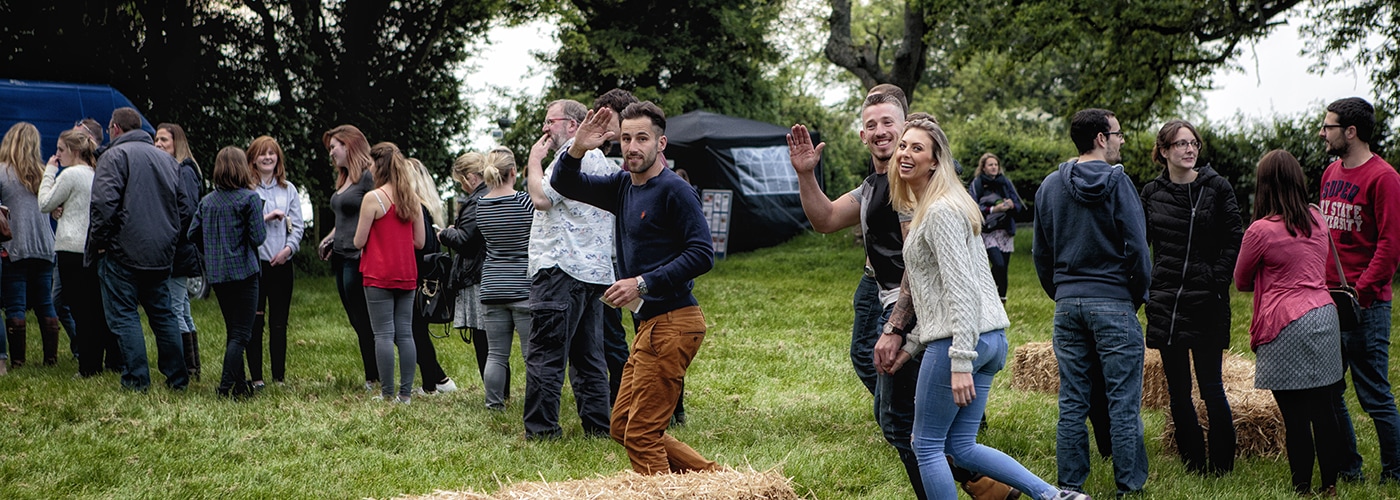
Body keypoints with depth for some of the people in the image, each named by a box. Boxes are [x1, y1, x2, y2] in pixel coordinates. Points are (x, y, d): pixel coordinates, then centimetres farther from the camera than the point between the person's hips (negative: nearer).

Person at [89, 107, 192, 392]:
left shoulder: (115, 156, -7)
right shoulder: (168, 159, 16)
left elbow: (104, 204, -18)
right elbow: (185, 208, 18)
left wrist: (98, 242, -8)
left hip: (123, 252, -7)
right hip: (162, 254, 7)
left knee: (123, 315, -2)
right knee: (163, 314, 12)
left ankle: (137, 379, -6)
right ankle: (177, 378, 13)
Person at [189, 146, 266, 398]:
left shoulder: (207, 201, 7)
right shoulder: (249, 198, -9)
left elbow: (193, 234, 8)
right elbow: (258, 237, -13)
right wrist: (260, 214, 3)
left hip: (217, 274, 6)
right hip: (243, 273, -6)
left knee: (233, 331, 17)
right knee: (241, 333, -3)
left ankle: (239, 383, 22)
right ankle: (227, 386, -10)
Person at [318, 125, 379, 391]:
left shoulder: (368, 176, -13)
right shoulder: (344, 179, 18)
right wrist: (330, 238, 14)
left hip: (359, 259, -10)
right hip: (342, 258, 10)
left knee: (364, 322, -5)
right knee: (358, 322, 10)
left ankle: (374, 379, 2)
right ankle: (372, 377, 13)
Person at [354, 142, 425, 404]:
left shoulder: (373, 198, -10)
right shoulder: (413, 199, 6)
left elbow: (359, 242, -9)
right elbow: (420, 242, 9)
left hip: (379, 276, -5)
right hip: (407, 275, 5)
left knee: (384, 335, -2)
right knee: (405, 334, 7)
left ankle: (388, 394, -2)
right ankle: (406, 393, 6)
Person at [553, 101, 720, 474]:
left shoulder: (673, 190, -13)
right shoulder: (623, 186, 12)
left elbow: (702, 254, -20)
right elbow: (564, 185, 15)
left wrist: (643, 283, -22)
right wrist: (577, 149, -6)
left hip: (672, 323, -10)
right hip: (649, 323, 10)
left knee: (641, 435, -5)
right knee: (622, 427, 15)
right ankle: (712, 477, 20)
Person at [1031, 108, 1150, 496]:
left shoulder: (1050, 186, 9)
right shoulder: (1115, 181, -8)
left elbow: (1040, 252, 13)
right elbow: (1136, 246, -10)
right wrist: (1139, 296, 2)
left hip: (1066, 304, 5)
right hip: (1113, 302, -5)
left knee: (1071, 402, 9)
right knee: (1123, 402, 0)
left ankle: (1070, 485, 11)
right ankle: (1129, 486, 2)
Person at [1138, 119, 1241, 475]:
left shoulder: (1216, 188, 0)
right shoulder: (1152, 193, 7)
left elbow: (1235, 239, 0)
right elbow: (1140, 244, 14)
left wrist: (1218, 279, -8)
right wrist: (1145, 283, 3)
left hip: (1206, 300, -3)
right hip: (1165, 300, 3)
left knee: (1211, 387, -2)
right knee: (1177, 390, 6)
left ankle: (1221, 465, 8)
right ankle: (1192, 463, 16)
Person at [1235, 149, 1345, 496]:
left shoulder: (1261, 230, -8)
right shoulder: (1317, 221, 10)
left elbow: (1241, 282, 7)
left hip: (1287, 326, -6)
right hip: (1324, 315, 6)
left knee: (1295, 415, -1)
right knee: (1324, 410, 9)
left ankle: (1303, 489, 4)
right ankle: (1330, 486, 15)